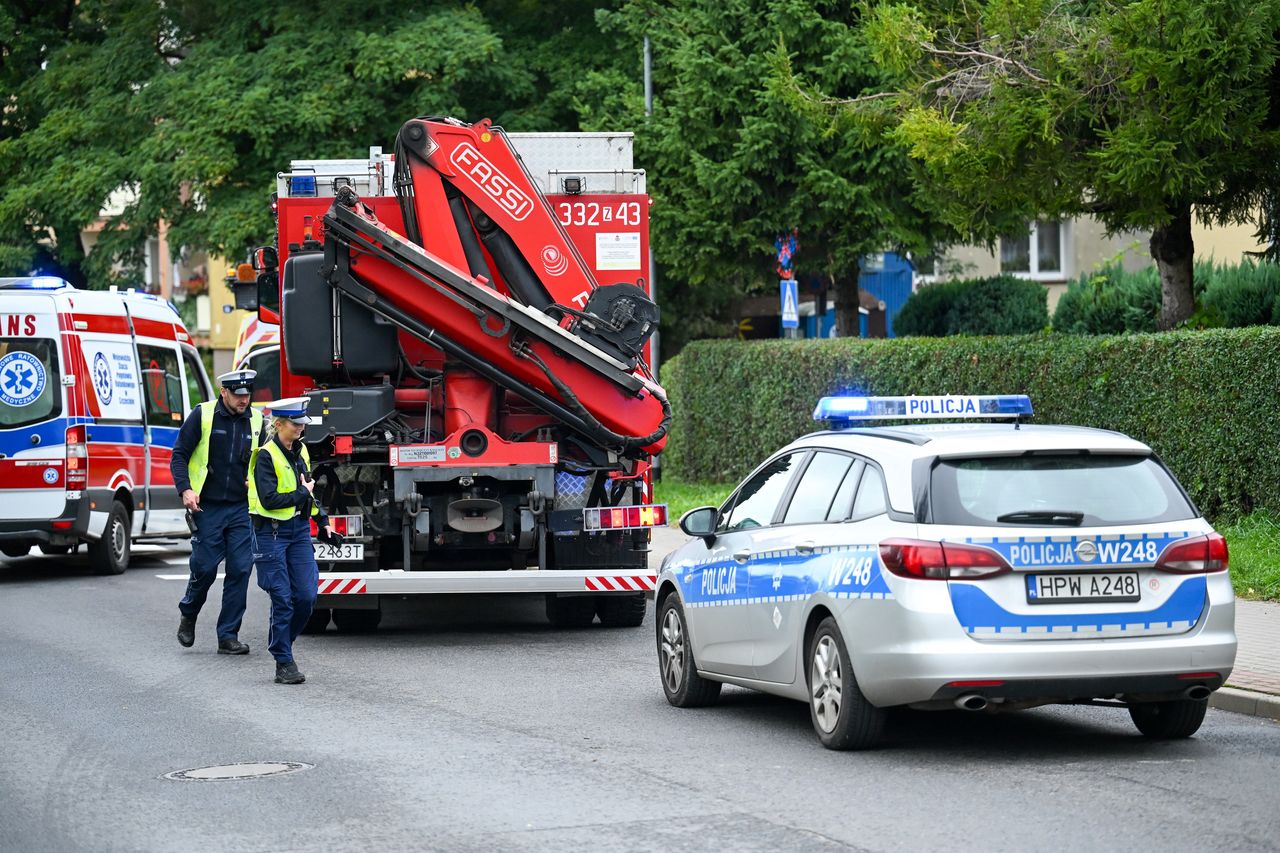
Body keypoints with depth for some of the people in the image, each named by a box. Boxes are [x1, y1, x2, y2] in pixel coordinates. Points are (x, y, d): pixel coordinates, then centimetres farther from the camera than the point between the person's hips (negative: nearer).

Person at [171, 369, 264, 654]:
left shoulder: (255, 421, 8)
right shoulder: (202, 415, -4)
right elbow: (179, 456, -3)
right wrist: (185, 489, -15)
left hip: (241, 508, 3)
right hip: (207, 507, -3)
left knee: (240, 569, -3)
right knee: (205, 567, -2)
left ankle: (228, 636, 4)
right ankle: (188, 616, 27)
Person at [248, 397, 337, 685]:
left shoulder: (301, 451, 11)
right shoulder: (266, 456, -12)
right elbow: (269, 500, -20)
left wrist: (323, 523, 21)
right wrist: (302, 493, -10)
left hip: (300, 530, 7)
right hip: (272, 533, -7)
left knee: (306, 596, 0)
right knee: (283, 599, -6)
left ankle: (281, 642, 22)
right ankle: (284, 664, 0)